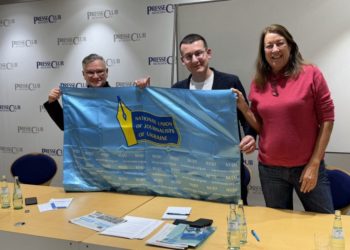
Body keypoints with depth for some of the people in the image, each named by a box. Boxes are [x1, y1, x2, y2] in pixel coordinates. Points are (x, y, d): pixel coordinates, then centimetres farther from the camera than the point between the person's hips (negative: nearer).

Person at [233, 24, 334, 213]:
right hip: (269, 169, 3)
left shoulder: (311, 74, -7)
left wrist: (314, 164, -10)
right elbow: (260, 127, 8)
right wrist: (243, 107, -8)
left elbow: (327, 119, -6)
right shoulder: (258, 83, 2)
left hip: (307, 167, -2)